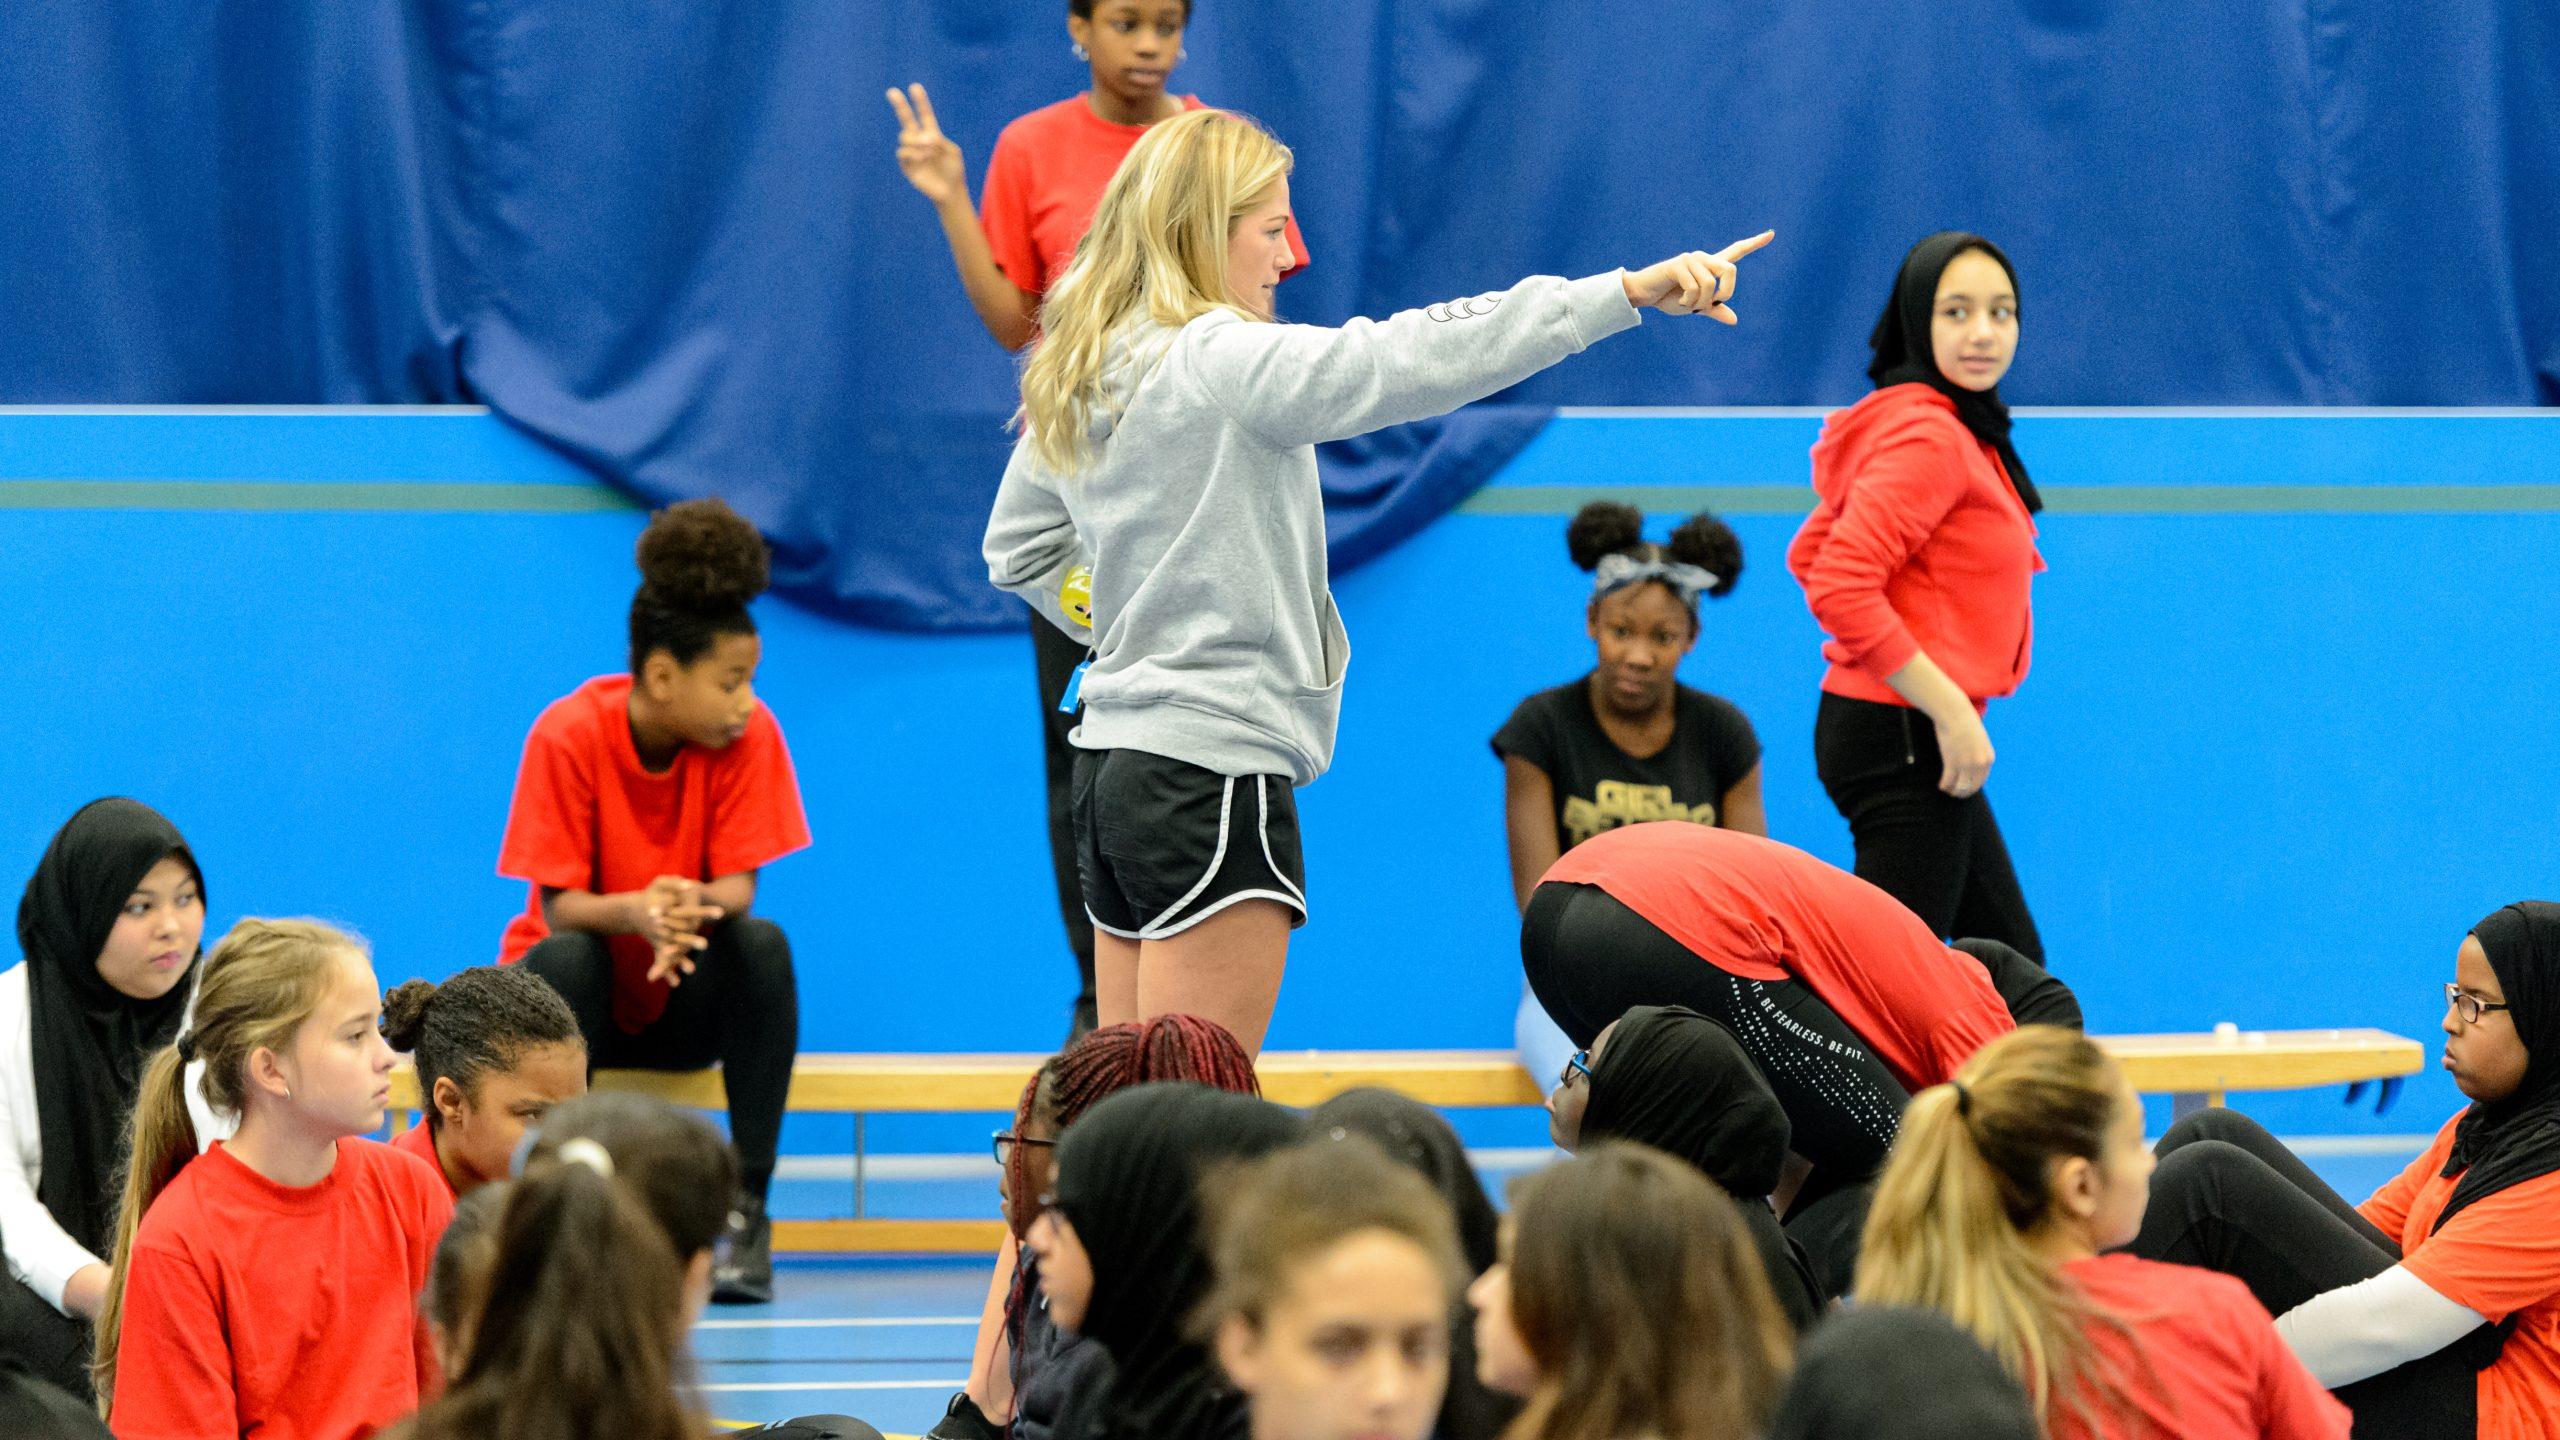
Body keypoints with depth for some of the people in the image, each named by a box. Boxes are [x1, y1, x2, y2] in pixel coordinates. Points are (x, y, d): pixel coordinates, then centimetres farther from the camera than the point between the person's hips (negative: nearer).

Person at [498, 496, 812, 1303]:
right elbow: (558, 907, -20)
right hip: (586, 995, -2)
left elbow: (738, 886, -15)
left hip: (684, 1002, 2)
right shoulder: (569, 736, -19)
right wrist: (637, 911, -44)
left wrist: (694, 906, -41)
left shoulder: (749, 738, -12)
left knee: (762, 944, -30)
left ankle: (745, 1210, -27)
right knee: (563, 958, -36)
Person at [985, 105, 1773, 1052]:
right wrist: (1625, 293, -27)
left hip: (1112, 763, 9)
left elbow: (1017, 549, 26)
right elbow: (1414, 357, -25)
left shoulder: (1078, 379, 12)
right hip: (1211, 777, -9)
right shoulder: (1222, 361, -16)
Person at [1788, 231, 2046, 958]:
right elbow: (1839, 587, -26)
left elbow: (1810, 552, 21)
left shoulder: (1956, 428, 14)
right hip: (1907, 739, -11)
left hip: (1921, 738, 11)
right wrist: (1950, 708, -23)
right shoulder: (1927, 433, -17)